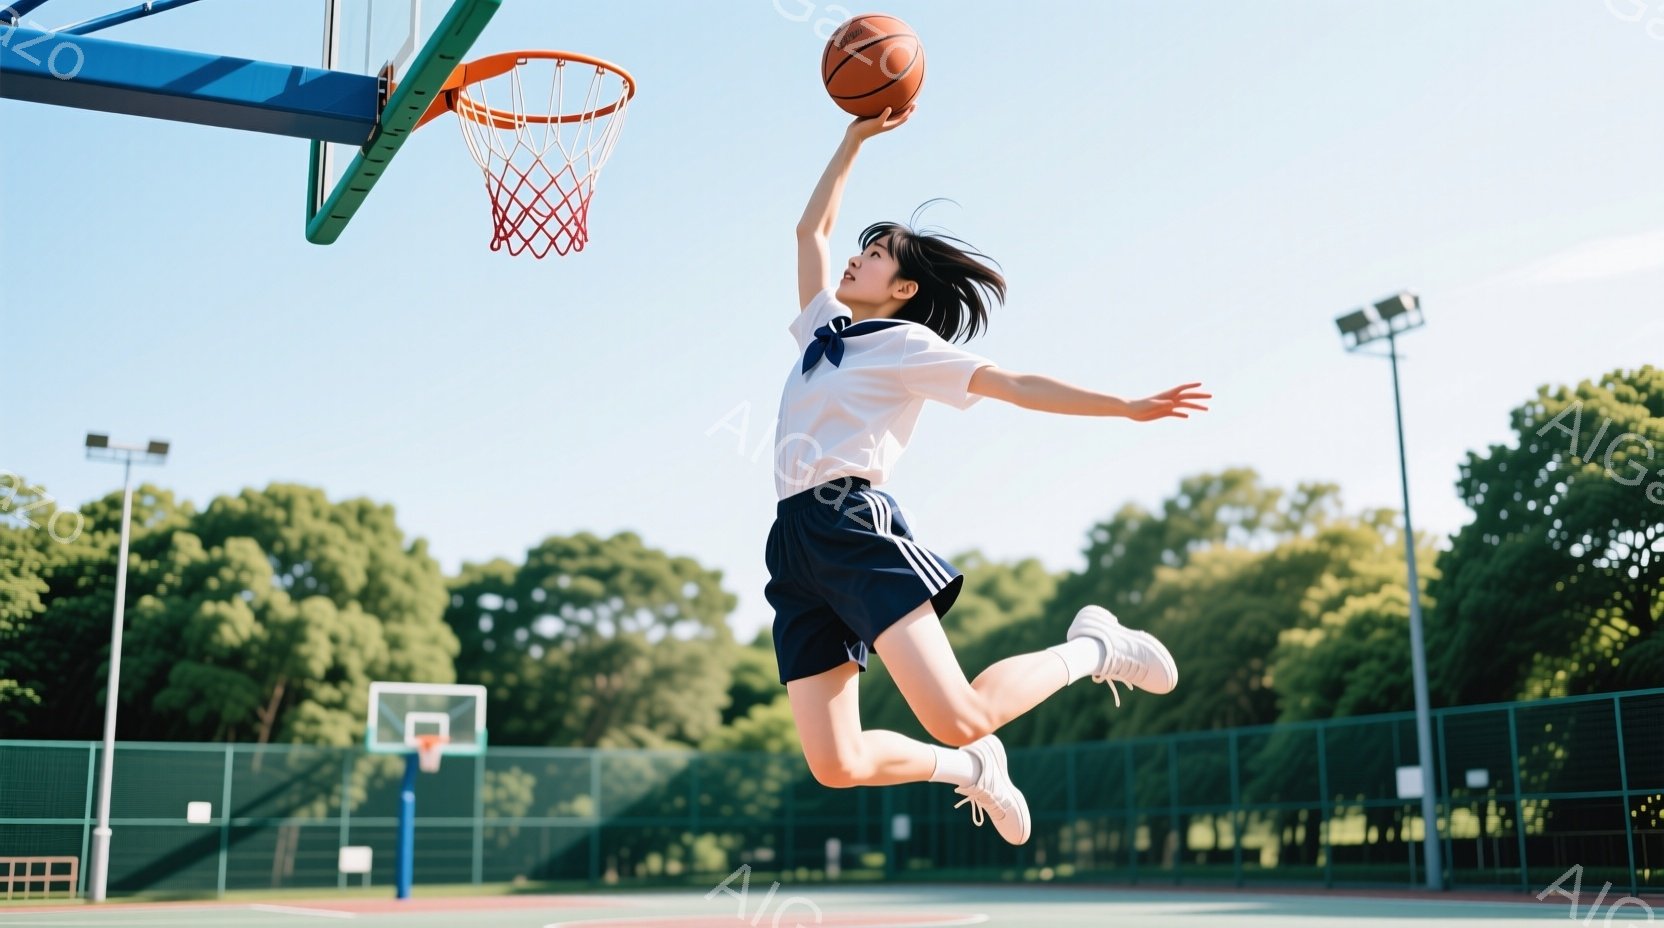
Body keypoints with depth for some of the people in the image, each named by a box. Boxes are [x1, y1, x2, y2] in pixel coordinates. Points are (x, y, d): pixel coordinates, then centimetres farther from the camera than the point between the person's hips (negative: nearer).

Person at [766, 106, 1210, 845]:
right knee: (837, 765, -7)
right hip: (795, 542, 6)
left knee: (957, 719, -20)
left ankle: (1093, 649, 8)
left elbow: (1019, 386, 1)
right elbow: (811, 227, 34)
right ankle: (969, 769, 22)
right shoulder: (823, 328, 24)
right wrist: (854, 139, 32)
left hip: (854, 524, -6)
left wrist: (1128, 407, -6)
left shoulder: (908, 345, 6)